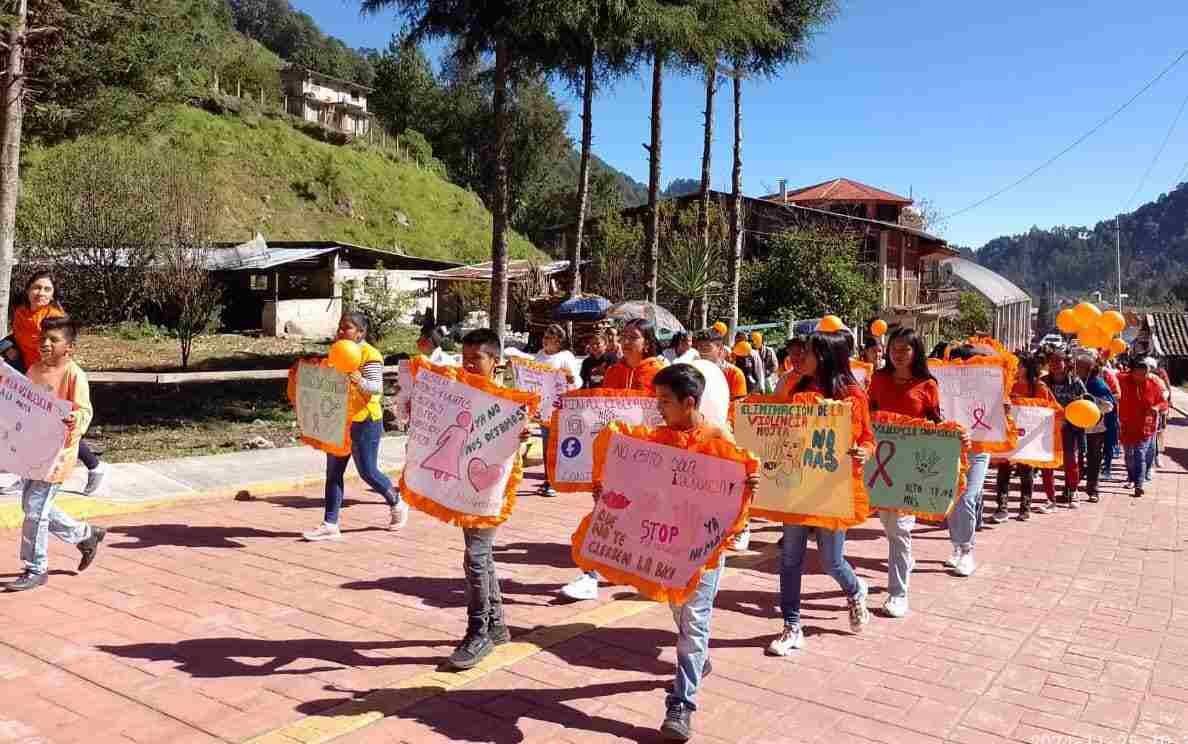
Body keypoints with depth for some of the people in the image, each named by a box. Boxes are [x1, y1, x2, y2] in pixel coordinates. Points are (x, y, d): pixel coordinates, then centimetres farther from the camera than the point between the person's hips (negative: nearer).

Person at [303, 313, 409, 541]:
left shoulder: (370, 355, -12)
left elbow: (377, 388, -21)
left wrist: (360, 381, -39)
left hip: (364, 422, -8)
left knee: (367, 471, 0)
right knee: (333, 473, 5)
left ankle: (397, 504, 26)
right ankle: (330, 524, 9)